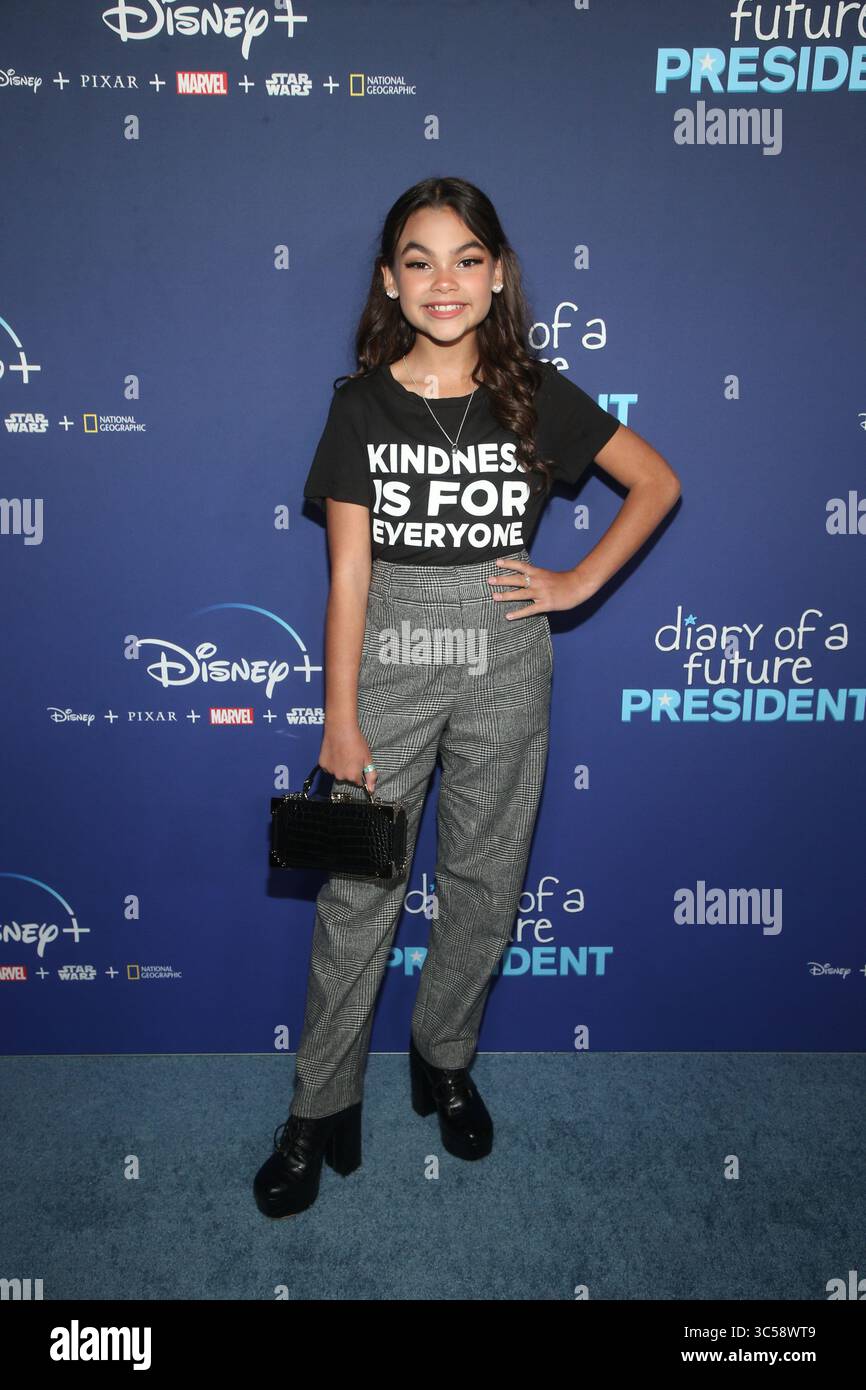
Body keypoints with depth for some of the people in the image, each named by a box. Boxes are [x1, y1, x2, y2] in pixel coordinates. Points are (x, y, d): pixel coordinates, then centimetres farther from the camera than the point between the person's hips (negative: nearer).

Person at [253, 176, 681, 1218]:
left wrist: (581, 582, 0)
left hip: (506, 664, 1)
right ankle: (321, 1110, 20)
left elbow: (658, 482, 10)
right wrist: (340, 719, -7)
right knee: (357, 889, 3)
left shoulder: (536, 395, 0)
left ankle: (445, 1060, 35)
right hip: (388, 660, -1)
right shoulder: (362, 404, -2)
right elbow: (348, 572, -4)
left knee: (484, 881, 11)